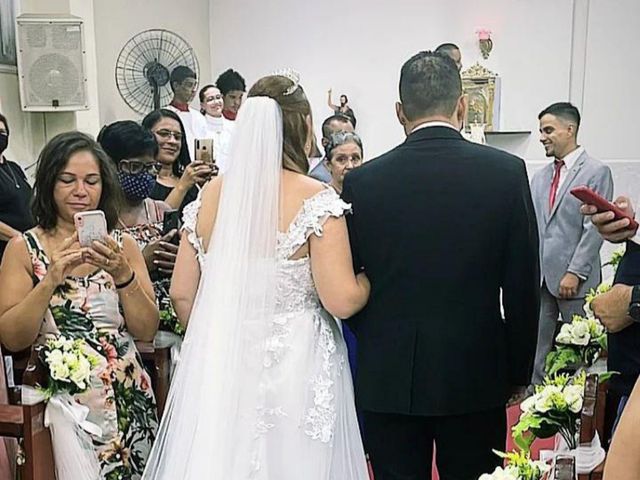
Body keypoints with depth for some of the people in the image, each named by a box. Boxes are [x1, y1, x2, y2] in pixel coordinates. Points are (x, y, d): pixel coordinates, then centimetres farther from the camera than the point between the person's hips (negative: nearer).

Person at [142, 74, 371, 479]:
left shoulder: (211, 195, -1)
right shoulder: (316, 199, -13)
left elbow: (182, 295, 4)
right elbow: (341, 301, -17)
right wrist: (370, 278, 4)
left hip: (218, 366, 4)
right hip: (294, 367, -4)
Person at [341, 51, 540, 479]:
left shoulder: (362, 181, -6)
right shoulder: (507, 172, -7)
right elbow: (523, 288, -3)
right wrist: (519, 373, 8)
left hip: (387, 381, 0)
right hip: (475, 377, 0)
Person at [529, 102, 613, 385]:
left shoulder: (596, 172, -5)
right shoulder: (540, 177, 13)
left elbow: (594, 228, -11)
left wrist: (575, 273, -15)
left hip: (574, 279, -5)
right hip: (539, 277, 5)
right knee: (537, 346, 8)